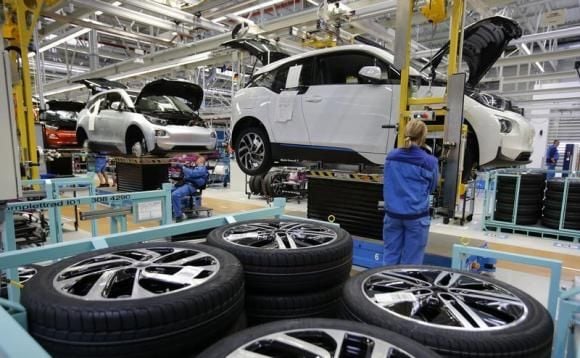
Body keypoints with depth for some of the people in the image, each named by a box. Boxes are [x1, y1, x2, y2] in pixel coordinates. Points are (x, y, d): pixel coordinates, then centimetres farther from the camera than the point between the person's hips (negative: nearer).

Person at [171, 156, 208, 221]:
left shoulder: (202, 169, -3)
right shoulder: (196, 168, 28)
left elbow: (191, 173, -18)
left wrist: (182, 167, -9)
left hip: (190, 186, -10)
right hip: (185, 184, 10)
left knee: (175, 195, -31)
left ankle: (179, 216, -23)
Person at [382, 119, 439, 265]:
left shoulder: (391, 157, 1)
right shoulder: (429, 162, -10)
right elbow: (431, 188, 6)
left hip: (392, 214, 4)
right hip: (416, 216, -3)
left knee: (390, 257, 14)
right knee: (411, 261, 9)